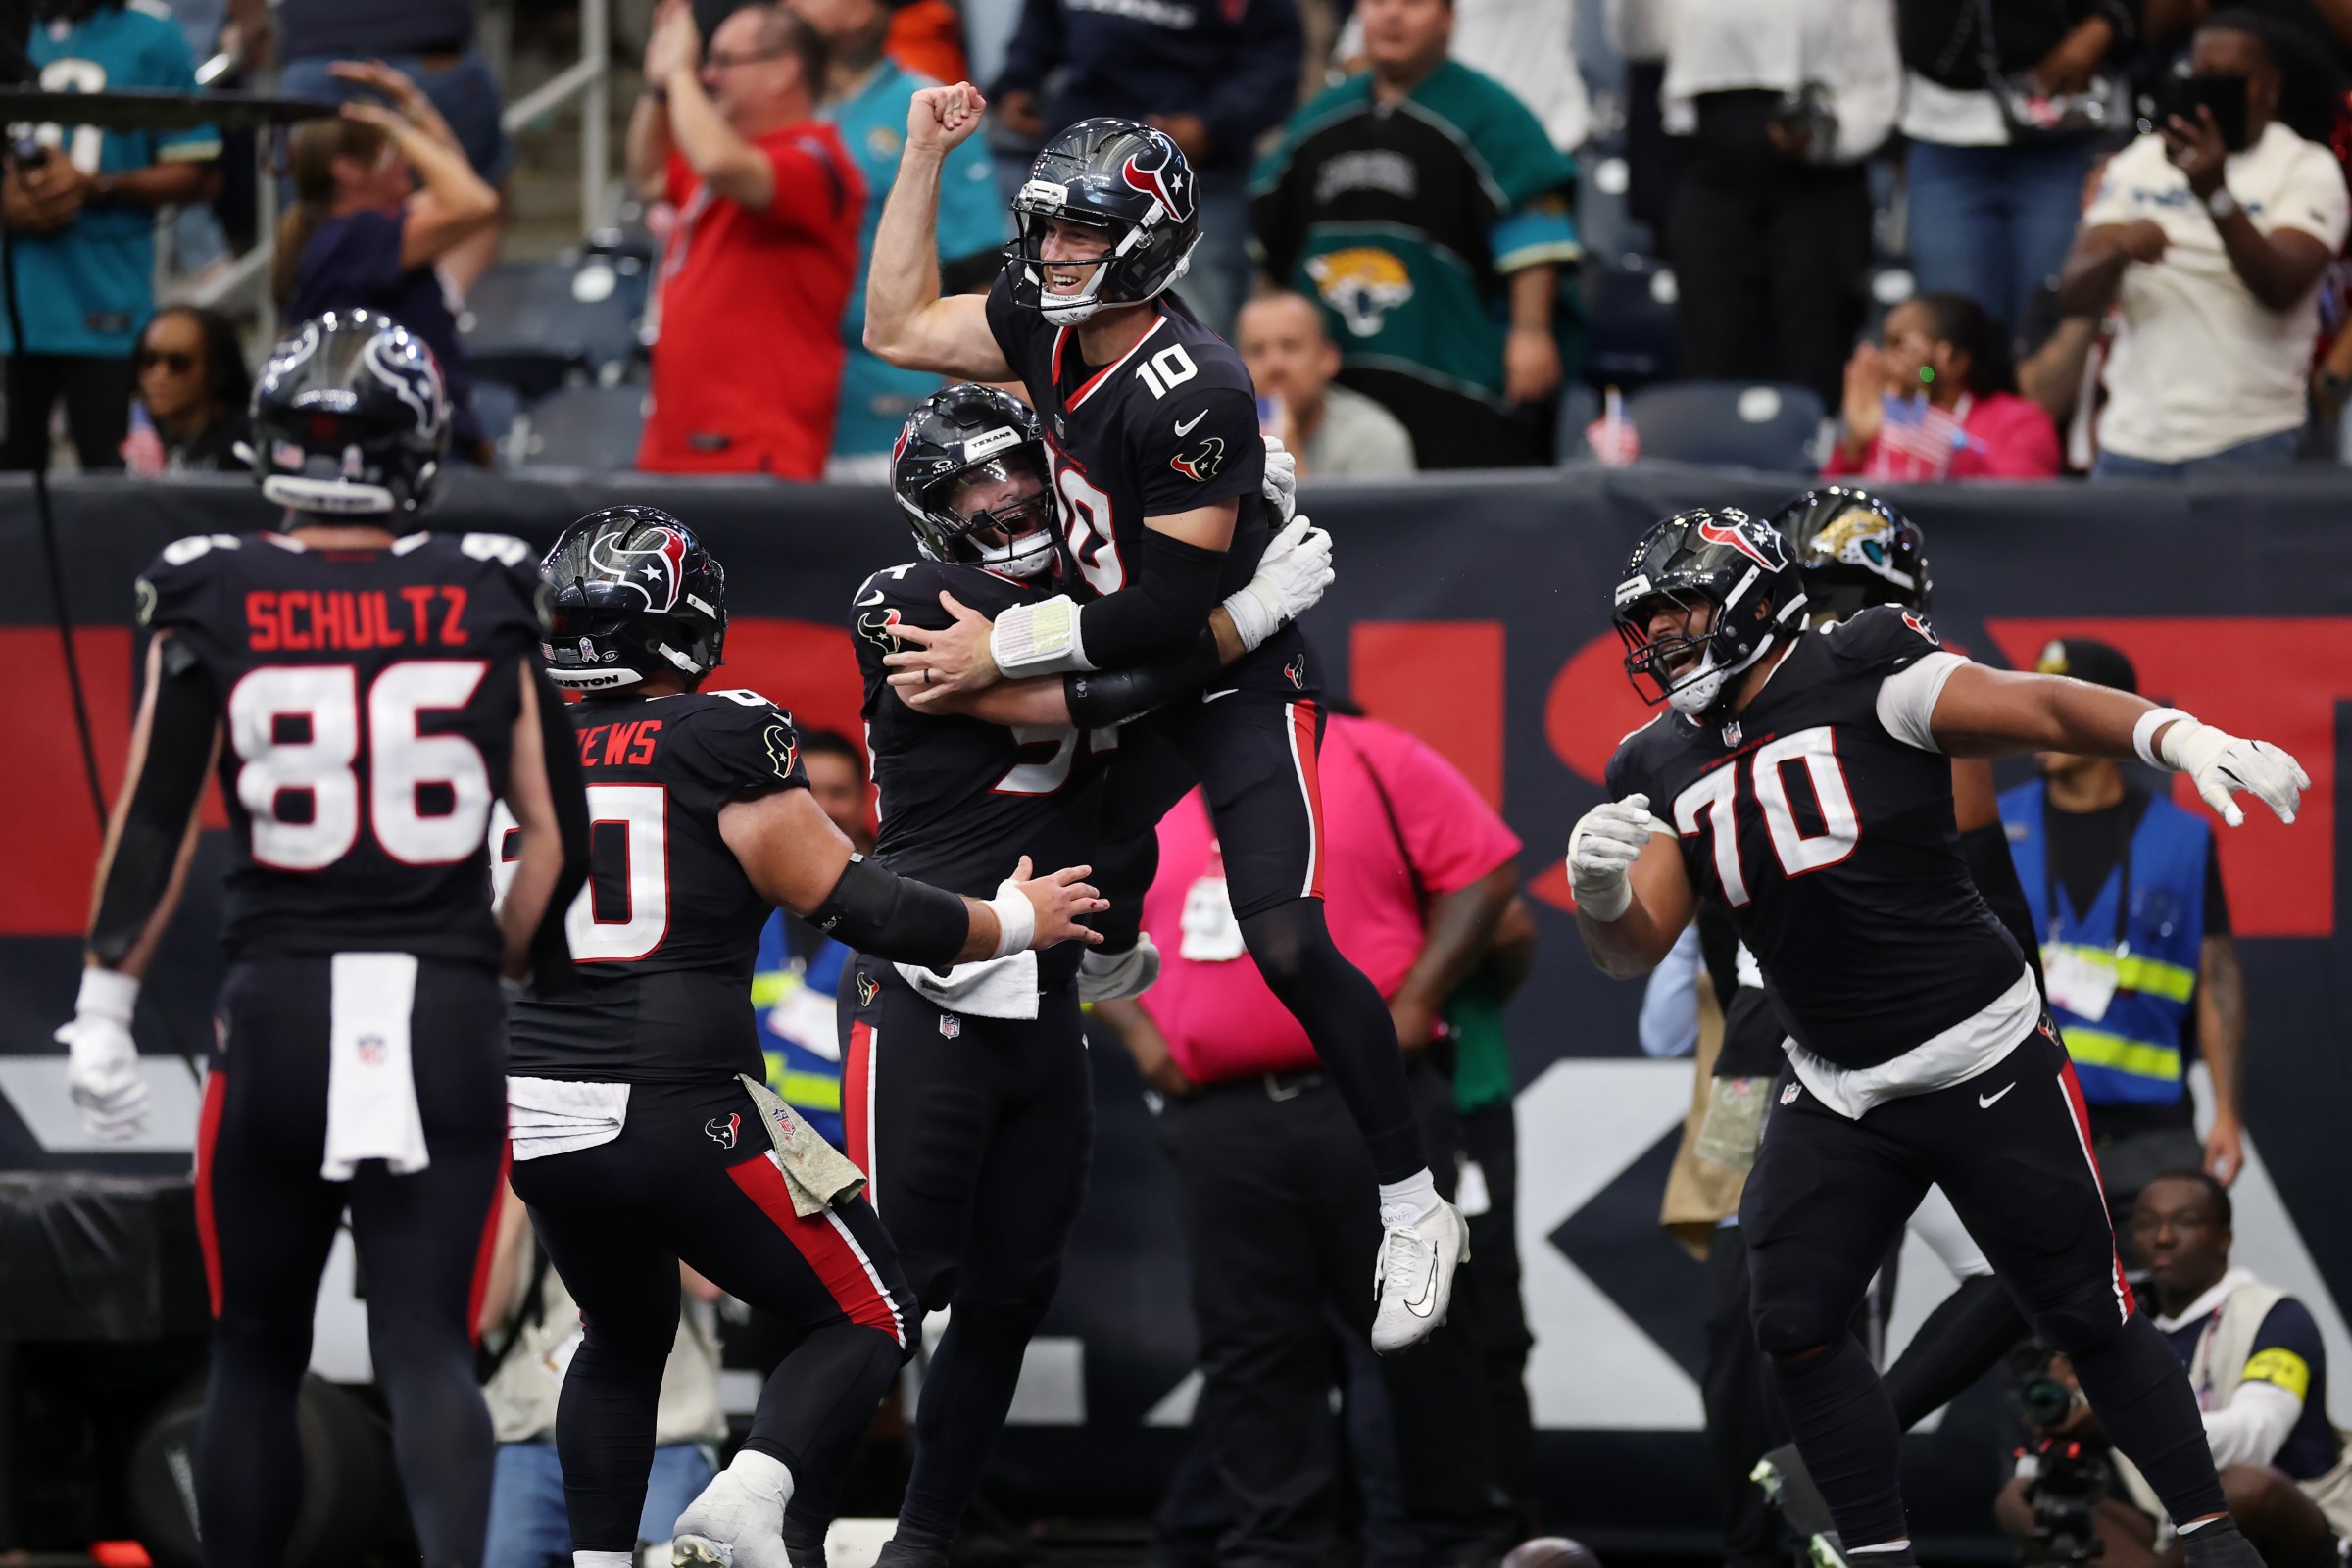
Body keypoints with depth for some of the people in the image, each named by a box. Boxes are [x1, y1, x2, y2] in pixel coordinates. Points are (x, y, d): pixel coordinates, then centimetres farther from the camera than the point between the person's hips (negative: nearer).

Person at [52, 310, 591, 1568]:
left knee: (256, 1352, 14)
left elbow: (156, 823, -6)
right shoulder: (485, 601, 3)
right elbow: (555, 837, 5)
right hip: (445, 1005, 1)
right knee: (425, 1346, -1)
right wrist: (508, 978, 19)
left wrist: (104, 1009, 0)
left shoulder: (212, 604, -2)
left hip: (278, 1005, 0)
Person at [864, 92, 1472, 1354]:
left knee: (1287, 944, -18)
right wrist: (924, 156, 0)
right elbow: (898, 330, 8)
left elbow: (1170, 605, -28)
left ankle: (1414, 1211, -10)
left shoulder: (1188, 391, -29)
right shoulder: (1048, 325, -4)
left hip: (1240, 682, -8)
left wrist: (1005, 651, -23)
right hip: (1132, 678, 8)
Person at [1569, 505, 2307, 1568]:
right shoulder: (1667, 769, 6)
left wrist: (2179, 737, -38)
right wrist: (1601, 894, -22)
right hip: (1836, 1097, 5)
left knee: (2086, 1315, 0)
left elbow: (2035, 709, -20)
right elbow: (1633, 950, 2)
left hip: (1986, 1067, -5)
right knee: (1794, 1322, -6)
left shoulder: (1859, 678, -10)